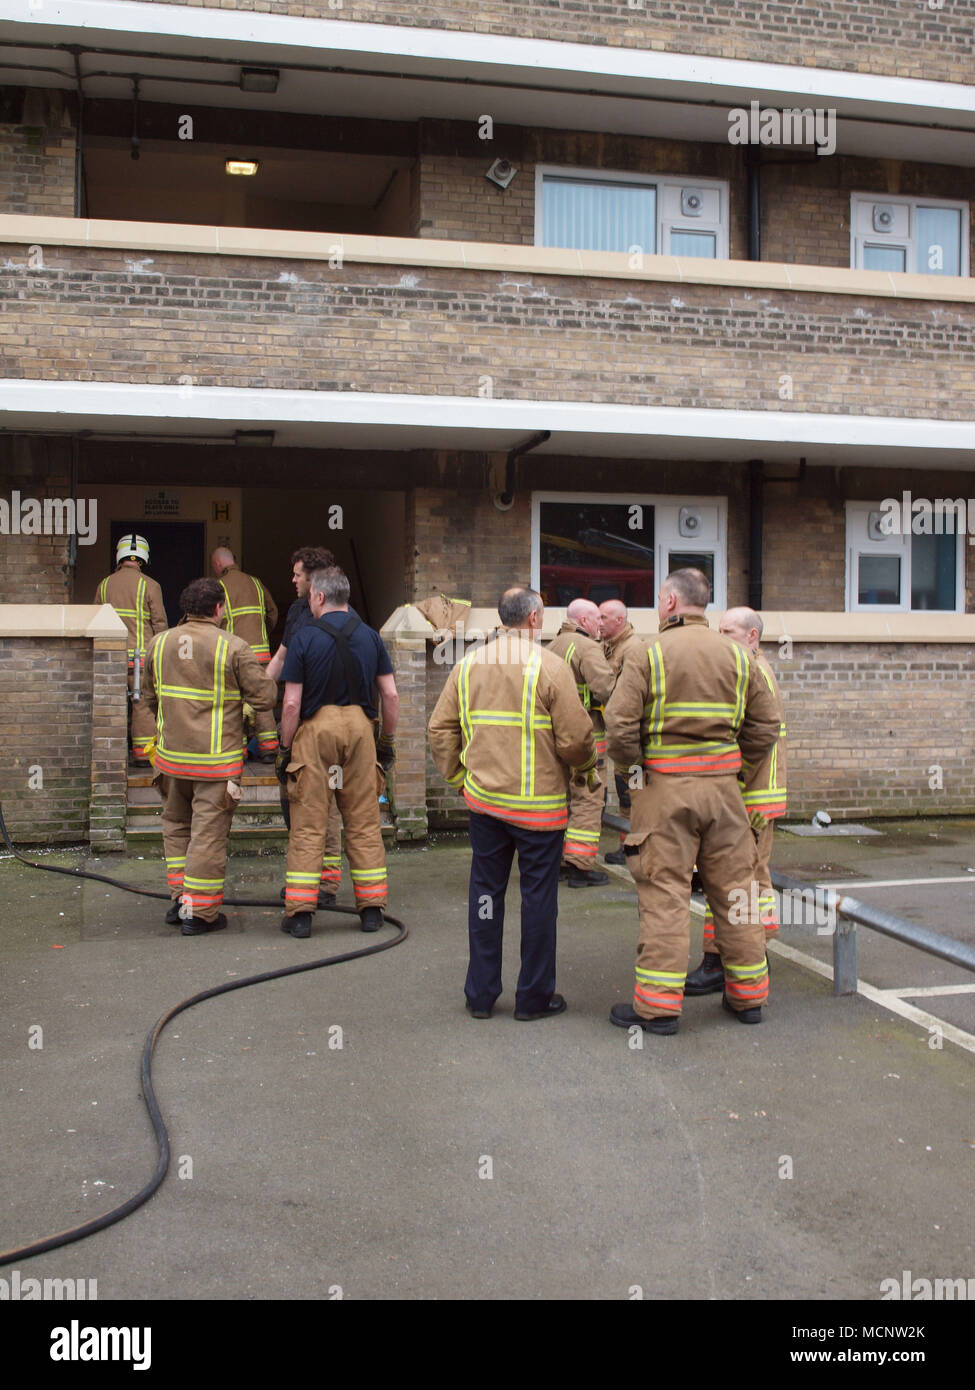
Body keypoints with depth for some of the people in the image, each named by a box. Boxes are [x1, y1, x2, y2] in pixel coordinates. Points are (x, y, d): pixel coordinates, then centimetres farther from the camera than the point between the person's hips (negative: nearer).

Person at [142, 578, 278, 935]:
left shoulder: (159, 643, 3)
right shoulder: (233, 647, -12)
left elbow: (150, 698, 14)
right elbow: (264, 695, -10)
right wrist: (266, 677, 11)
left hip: (171, 755, 5)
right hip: (216, 759, -5)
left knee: (177, 826, 21)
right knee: (209, 833, 2)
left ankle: (180, 898, 25)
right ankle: (200, 913, 7)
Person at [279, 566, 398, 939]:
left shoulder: (305, 639, -4)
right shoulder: (370, 637, 6)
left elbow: (292, 704, -7)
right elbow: (390, 695, 5)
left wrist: (285, 747, 2)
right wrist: (388, 740, 15)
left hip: (316, 729, -3)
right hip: (360, 726, 3)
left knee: (308, 825, 2)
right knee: (365, 823, 9)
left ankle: (300, 913, 4)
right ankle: (371, 910, 14)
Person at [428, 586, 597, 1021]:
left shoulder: (468, 664, 3)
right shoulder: (550, 666, -12)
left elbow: (441, 728, 5)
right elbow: (575, 736, -13)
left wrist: (457, 775, 16)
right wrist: (585, 768, 6)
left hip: (483, 800, 5)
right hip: (539, 804, -4)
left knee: (485, 890, 13)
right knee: (538, 895, 7)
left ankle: (481, 993, 21)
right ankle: (534, 997, 16)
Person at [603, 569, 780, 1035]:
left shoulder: (648, 655, -7)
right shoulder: (737, 655, 7)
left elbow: (619, 725, -13)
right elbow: (766, 725, 8)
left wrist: (632, 764, 4)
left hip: (666, 787, -4)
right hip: (723, 786, 4)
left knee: (664, 894, 0)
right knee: (734, 888, 13)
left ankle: (658, 1004, 4)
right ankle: (747, 995, 24)